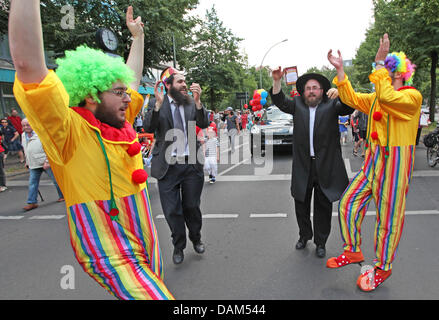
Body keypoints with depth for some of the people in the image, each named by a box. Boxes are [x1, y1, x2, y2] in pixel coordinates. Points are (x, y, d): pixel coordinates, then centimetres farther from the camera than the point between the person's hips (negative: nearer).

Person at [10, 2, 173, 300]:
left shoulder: (121, 124, 5)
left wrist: (137, 36, 27)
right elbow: (28, 64, -28)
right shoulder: (72, 131, -15)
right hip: (113, 258, -7)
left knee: (155, 290, 18)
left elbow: (134, 77, 20)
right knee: (159, 297, -17)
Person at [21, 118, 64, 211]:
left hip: (46, 163, -6)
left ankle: (62, 196, 23)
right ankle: (32, 202, 8)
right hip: (33, 165, 6)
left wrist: (47, 161, -20)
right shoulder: (23, 135, 12)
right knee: (32, 183, 2)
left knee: (56, 180, 6)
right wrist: (27, 162, 22)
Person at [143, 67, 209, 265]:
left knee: (192, 206, 12)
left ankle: (196, 239, 39)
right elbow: (148, 128, -14)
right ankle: (178, 246, 31)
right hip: (168, 165, -1)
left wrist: (198, 101, -21)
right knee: (172, 210, 8)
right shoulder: (157, 104, 0)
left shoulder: (191, 103, 5)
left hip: (191, 163, 1)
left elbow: (204, 124, -7)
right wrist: (158, 103, -24)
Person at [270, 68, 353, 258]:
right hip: (302, 165, 2)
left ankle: (320, 242, 26)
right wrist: (277, 81, -16)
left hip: (326, 165, -2)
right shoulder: (297, 104, 9)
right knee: (301, 204, 14)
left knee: (323, 206, 9)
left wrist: (340, 93, -31)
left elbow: (348, 107, -12)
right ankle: (304, 236, 35)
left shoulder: (332, 105, 2)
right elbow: (280, 102, -1)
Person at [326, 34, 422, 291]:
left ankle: (383, 268, 21)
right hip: (373, 161, 8)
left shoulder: (412, 96, -10)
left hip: (395, 162, -7)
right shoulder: (376, 98, 15)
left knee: (388, 217, 3)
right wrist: (340, 70, 7)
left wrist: (379, 62, -24)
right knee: (348, 203, 5)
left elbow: (388, 98, -29)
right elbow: (352, 98, 12)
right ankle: (353, 251, 24)